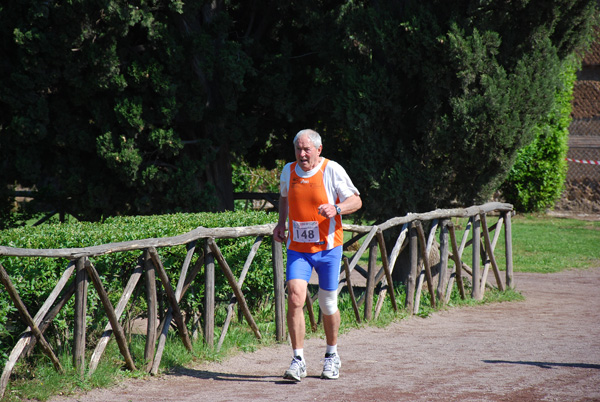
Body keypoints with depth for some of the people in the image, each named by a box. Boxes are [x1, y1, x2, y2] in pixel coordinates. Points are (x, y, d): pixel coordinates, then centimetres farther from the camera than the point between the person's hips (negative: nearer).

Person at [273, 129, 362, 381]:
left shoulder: (332, 170, -8)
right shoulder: (288, 171, 4)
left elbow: (356, 201, -6)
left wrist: (336, 209, -26)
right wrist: (281, 223, 10)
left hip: (328, 247, -2)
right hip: (297, 248, 2)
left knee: (328, 304, 8)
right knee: (295, 298, -16)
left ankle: (331, 356, 31)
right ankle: (298, 360, -12)